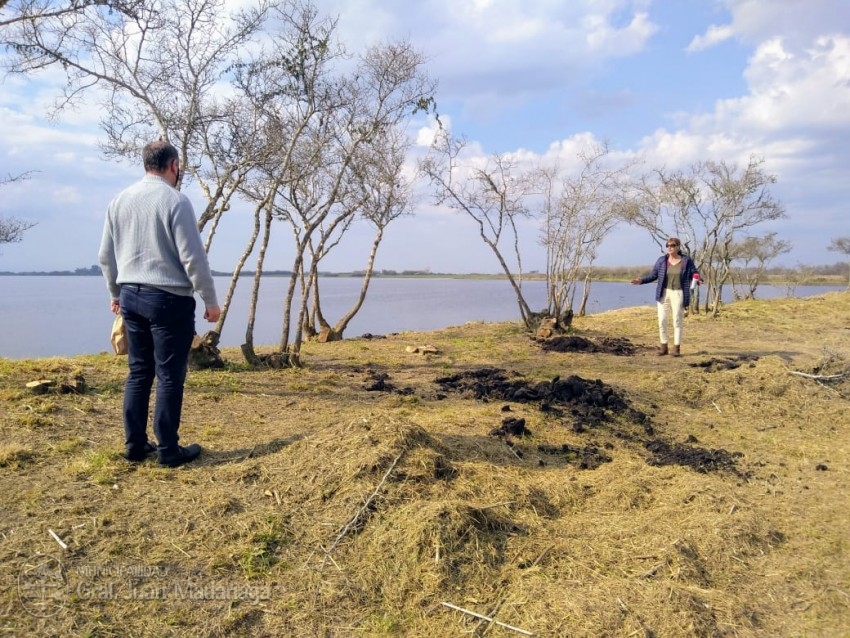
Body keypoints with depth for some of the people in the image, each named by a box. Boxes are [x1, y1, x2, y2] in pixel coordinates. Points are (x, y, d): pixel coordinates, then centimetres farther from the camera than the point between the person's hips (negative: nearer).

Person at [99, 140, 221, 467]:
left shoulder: (120, 200, 9)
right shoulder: (175, 200, -11)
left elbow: (106, 256, 15)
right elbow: (193, 257, -14)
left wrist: (116, 293, 28)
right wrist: (210, 300, -6)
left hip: (131, 296, 7)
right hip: (169, 298, -7)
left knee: (139, 373, 14)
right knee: (170, 377, 0)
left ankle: (135, 444, 20)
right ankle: (169, 450, 7)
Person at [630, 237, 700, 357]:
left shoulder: (687, 260, -1)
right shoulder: (662, 260, 3)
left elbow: (695, 274, 5)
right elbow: (653, 275, 5)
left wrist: (697, 280, -18)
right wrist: (642, 280, -10)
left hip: (678, 294, -2)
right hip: (664, 294, 2)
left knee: (677, 321, 0)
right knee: (662, 320, 0)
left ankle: (677, 348, 7)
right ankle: (664, 346, 13)